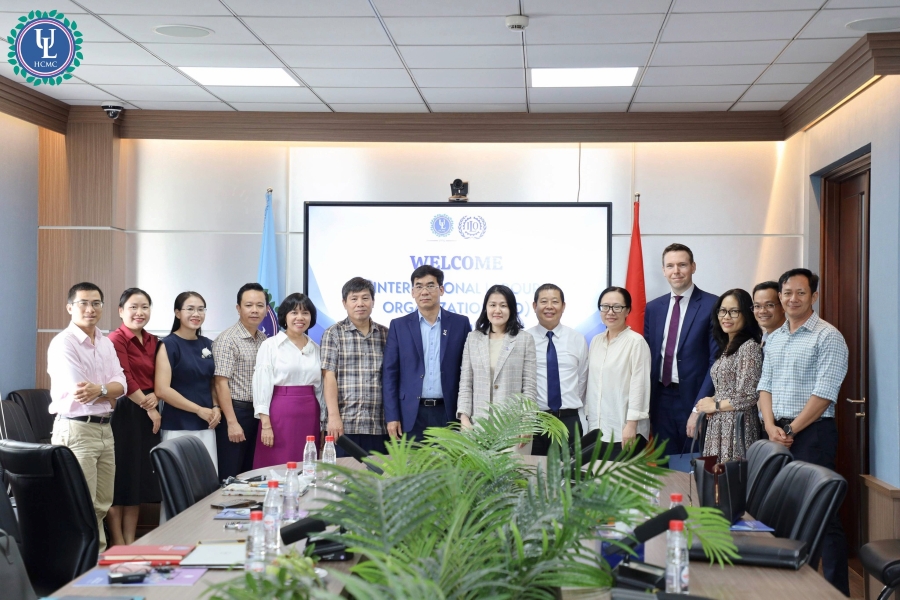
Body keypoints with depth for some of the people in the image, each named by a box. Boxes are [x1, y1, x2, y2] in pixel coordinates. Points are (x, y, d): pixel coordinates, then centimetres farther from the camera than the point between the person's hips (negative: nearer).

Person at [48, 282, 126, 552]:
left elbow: (121, 384, 2)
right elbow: (80, 393, -18)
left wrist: (98, 390, -18)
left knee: (101, 505, 12)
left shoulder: (106, 343, 13)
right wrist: (109, 393, -4)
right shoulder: (63, 343, -10)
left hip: (104, 429, 8)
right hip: (76, 430, -7)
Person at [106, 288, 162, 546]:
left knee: (141, 477, 10)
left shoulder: (153, 342, 13)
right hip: (124, 413, -7)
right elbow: (125, 380, -16)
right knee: (120, 478, -2)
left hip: (148, 414, 7)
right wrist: (147, 407, -12)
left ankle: (131, 543, 18)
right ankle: (117, 545, 6)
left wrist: (155, 397, -7)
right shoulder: (116, 339, -9)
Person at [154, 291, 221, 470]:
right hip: (178, 427, -5)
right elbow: (162, 390, -13)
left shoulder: (207, 345, 11)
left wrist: (216, 407, 1)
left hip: (206, 427, 5)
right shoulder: (169, 345, -6)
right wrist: (199, 410, -11)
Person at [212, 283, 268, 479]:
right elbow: (221, 383, -14)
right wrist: (232, 422, -18)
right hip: (236, 411, -7)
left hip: (258, 413, 7)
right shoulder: (227, 340, -10)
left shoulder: (264, 340, 11)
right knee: (229, 478, -1)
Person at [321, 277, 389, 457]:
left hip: (379, 425, 3)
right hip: (345, 424, -2)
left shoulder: (385, 334, 11)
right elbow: (329, 376, -4)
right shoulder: (333, 334, 3)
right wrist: (333, 416, -12)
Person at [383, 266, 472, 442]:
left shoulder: (460, 323, 6)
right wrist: (392, 416, -4)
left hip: (449, 413, 0)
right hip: (411, 414, 0)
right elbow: (390, 374, 3)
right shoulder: (399, 326, 5)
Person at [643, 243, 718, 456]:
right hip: (661, 399, 5)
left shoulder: (712, 305, -6)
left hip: (694, 398, -4)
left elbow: (716, 361, -9)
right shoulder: (653, 308, 11)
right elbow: (648, 357, 13)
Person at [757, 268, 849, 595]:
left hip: (812, 433, -7)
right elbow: (765, 385, 13)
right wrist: (771, 426, -4)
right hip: (778, 434, 7)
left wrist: (791, 430, -13)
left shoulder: (828, 337, -8)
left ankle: (837, 589, 2)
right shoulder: (773, 339, 14)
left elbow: (823, 393, -14)